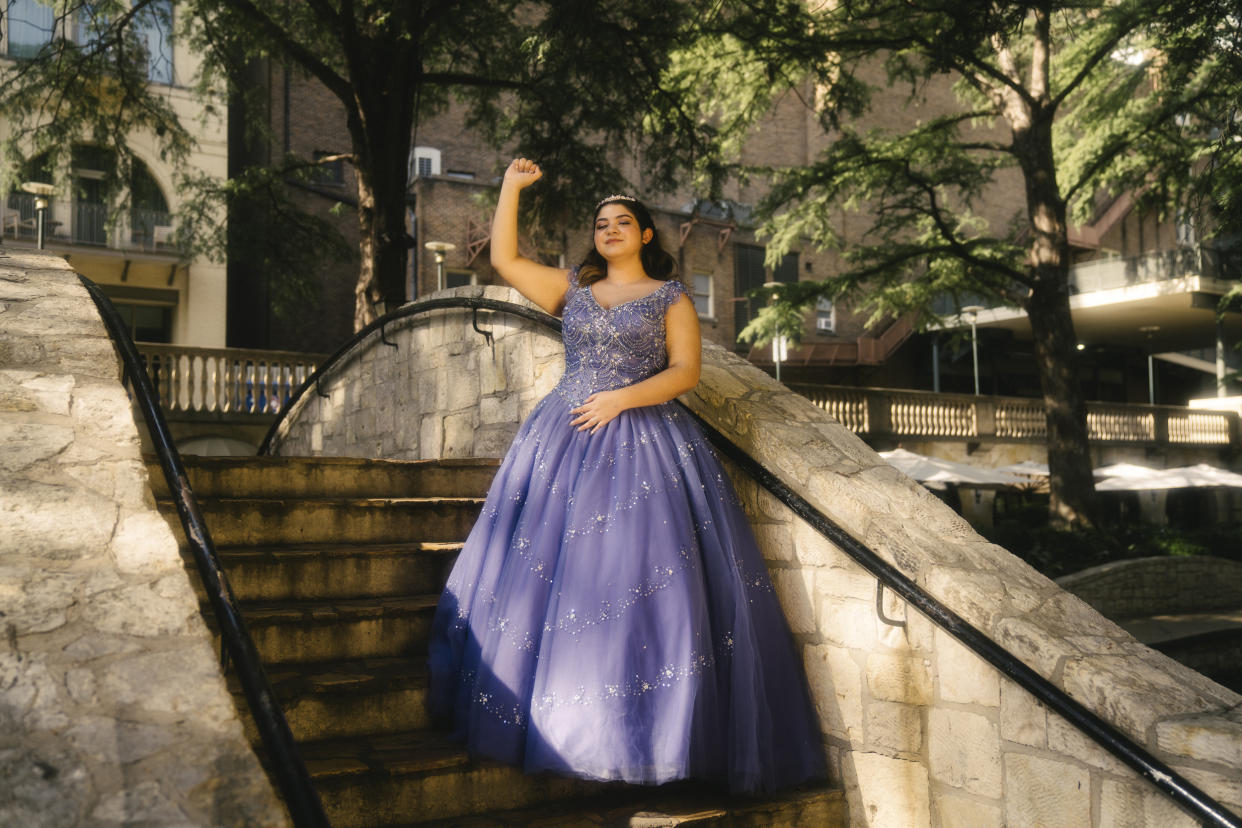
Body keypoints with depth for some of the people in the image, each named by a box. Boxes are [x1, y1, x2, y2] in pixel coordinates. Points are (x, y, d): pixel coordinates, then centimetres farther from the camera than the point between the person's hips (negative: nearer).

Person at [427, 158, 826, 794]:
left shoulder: (670, 297, 8)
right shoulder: (573, 289, 18)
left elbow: (685, 371, -3)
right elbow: (504, 259, 16)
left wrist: (621, 398, -13)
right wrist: (511, 187, 15)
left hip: (642, 442, -3)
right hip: (564, 441, 4)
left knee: (641, 574, -12)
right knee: (544, 569, -3)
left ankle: (646, 734, -5)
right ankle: (552, 722, 5)